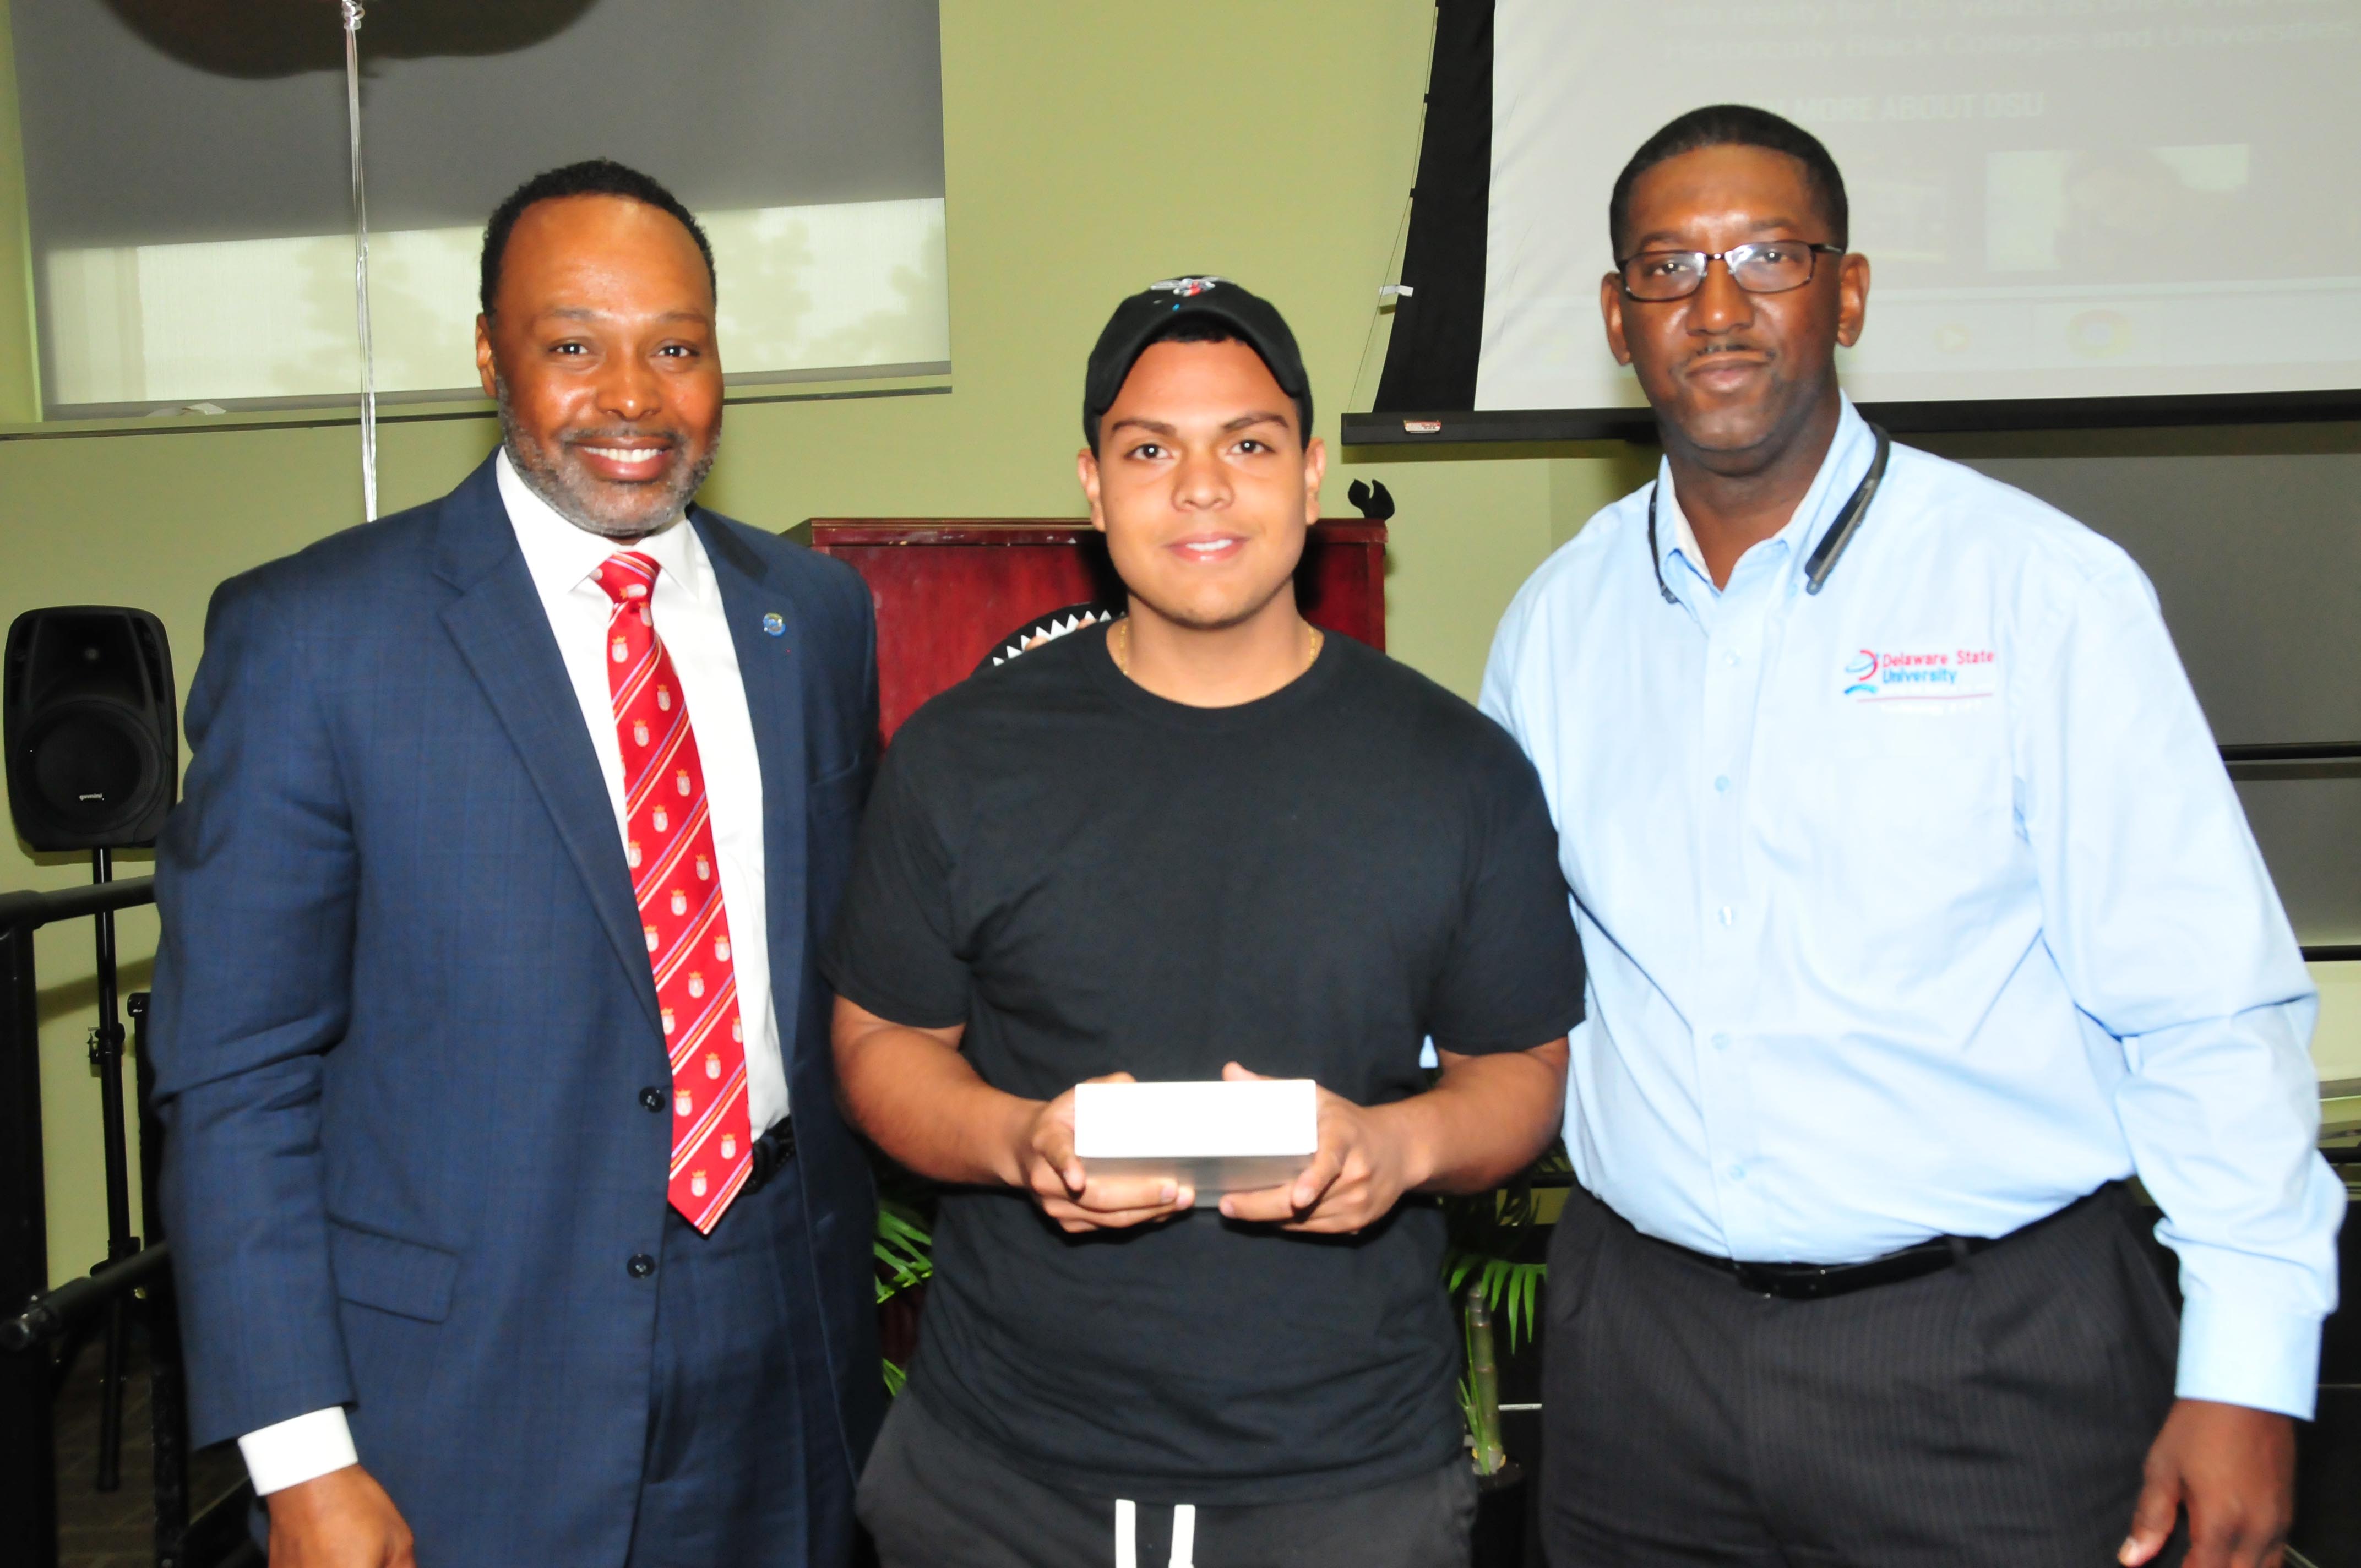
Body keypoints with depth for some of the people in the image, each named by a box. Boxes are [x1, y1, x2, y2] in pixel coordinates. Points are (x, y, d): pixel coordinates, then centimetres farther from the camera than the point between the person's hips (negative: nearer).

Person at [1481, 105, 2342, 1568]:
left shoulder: (2043, 586, -7)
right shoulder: (1559, 619, 5)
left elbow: (2208, 1006, -8)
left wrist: (2248, 1376, -10)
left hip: (1988, 1360, -3)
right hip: (1642, 1334, 3)